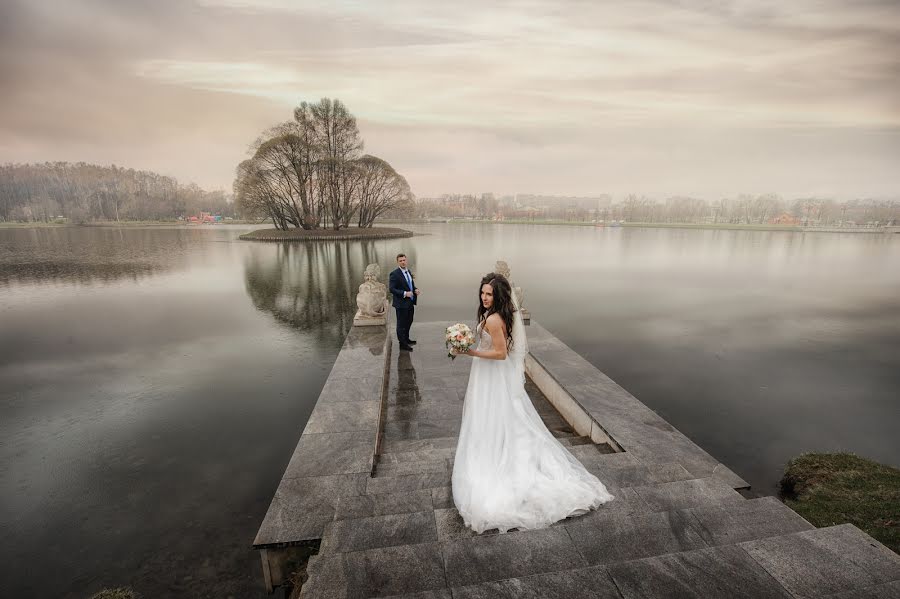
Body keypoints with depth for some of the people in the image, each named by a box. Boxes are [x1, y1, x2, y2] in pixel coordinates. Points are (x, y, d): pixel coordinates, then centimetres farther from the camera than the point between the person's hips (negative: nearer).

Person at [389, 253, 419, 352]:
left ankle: (406, 339, 40)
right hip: (401, 303, -8)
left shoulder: (408, 271, 9)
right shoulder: (394, 274, -16)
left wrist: (415, 289, 0)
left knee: (409, 322, 21)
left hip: (410, 302, 8)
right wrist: (405, 293, -27)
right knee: (401, 324, 3)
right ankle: (402, 344, 15)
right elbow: (392, 289, -19)